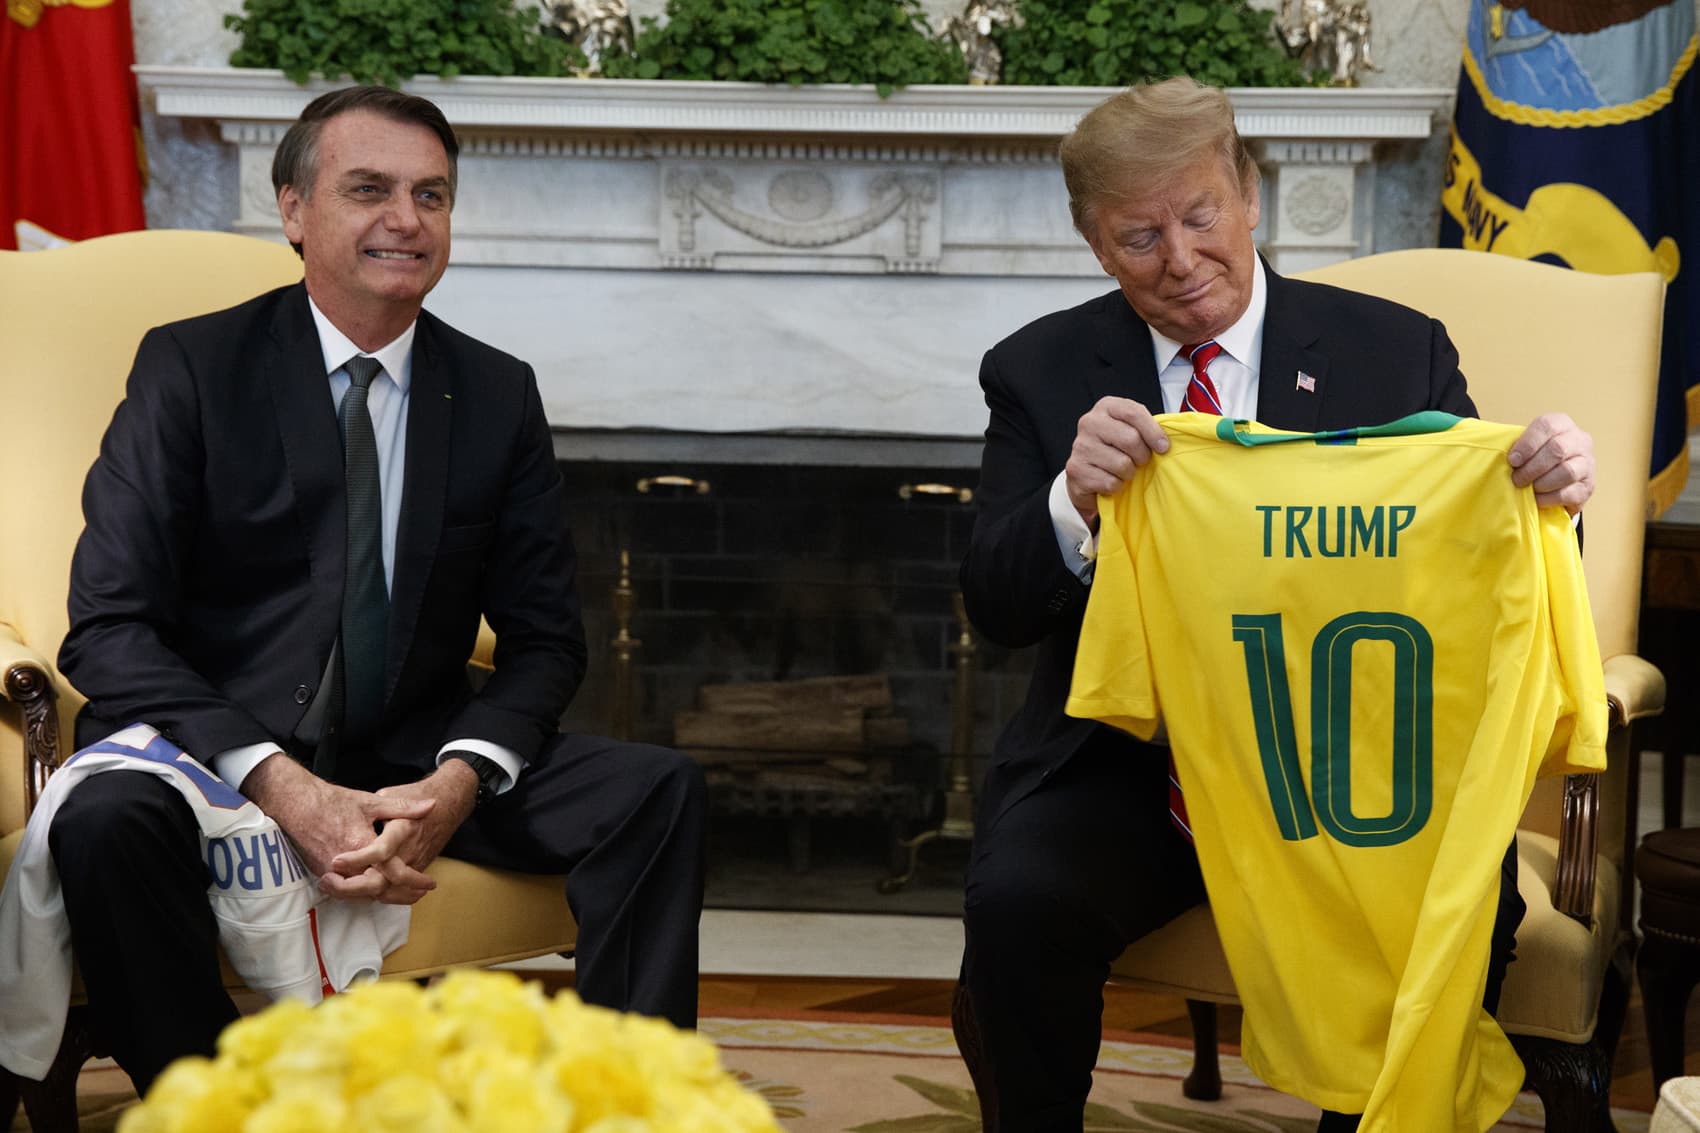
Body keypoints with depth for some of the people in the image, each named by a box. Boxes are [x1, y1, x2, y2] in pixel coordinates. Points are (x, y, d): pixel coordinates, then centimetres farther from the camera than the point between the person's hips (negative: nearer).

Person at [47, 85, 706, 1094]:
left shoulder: (499, 395, 7)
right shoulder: (192, 367, -2)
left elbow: (544, 636, 7)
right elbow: (109, 625, -9)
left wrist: (460, 781, -15)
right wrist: (282, 786, -24)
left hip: (416, 766, 3)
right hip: (214, 748, -3)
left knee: (659, 792, -18)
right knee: (107, 821, -35)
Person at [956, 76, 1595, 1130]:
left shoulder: (1398, 351, 5)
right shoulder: (1041, 372, 6)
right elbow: (997, 608, -2)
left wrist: (1545, 482, -19)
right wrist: (1072, 502, -24)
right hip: (1123, 767, 0)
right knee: (1019, 903, -29)